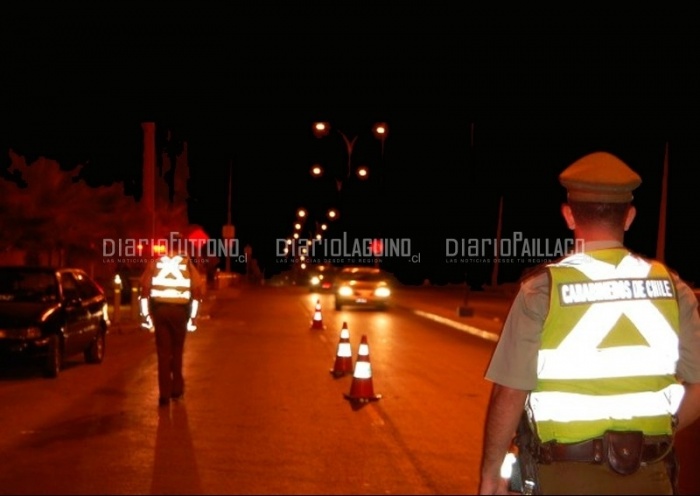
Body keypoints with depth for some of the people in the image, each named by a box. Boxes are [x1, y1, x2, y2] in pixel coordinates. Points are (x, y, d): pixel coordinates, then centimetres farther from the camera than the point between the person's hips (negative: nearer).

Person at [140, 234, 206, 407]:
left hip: (159, 309, 1)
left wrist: (146, 313, 5)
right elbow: (198, 288, -3)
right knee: (177, 351, 16)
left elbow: (145, 287, 1)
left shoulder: (155, 263, 6)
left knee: (163, 352, 6)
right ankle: (177, 389, 24)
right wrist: (193, 316, 3)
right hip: (180, 310, 0)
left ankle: (164, 393, 1)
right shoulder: (187, 264, 2)